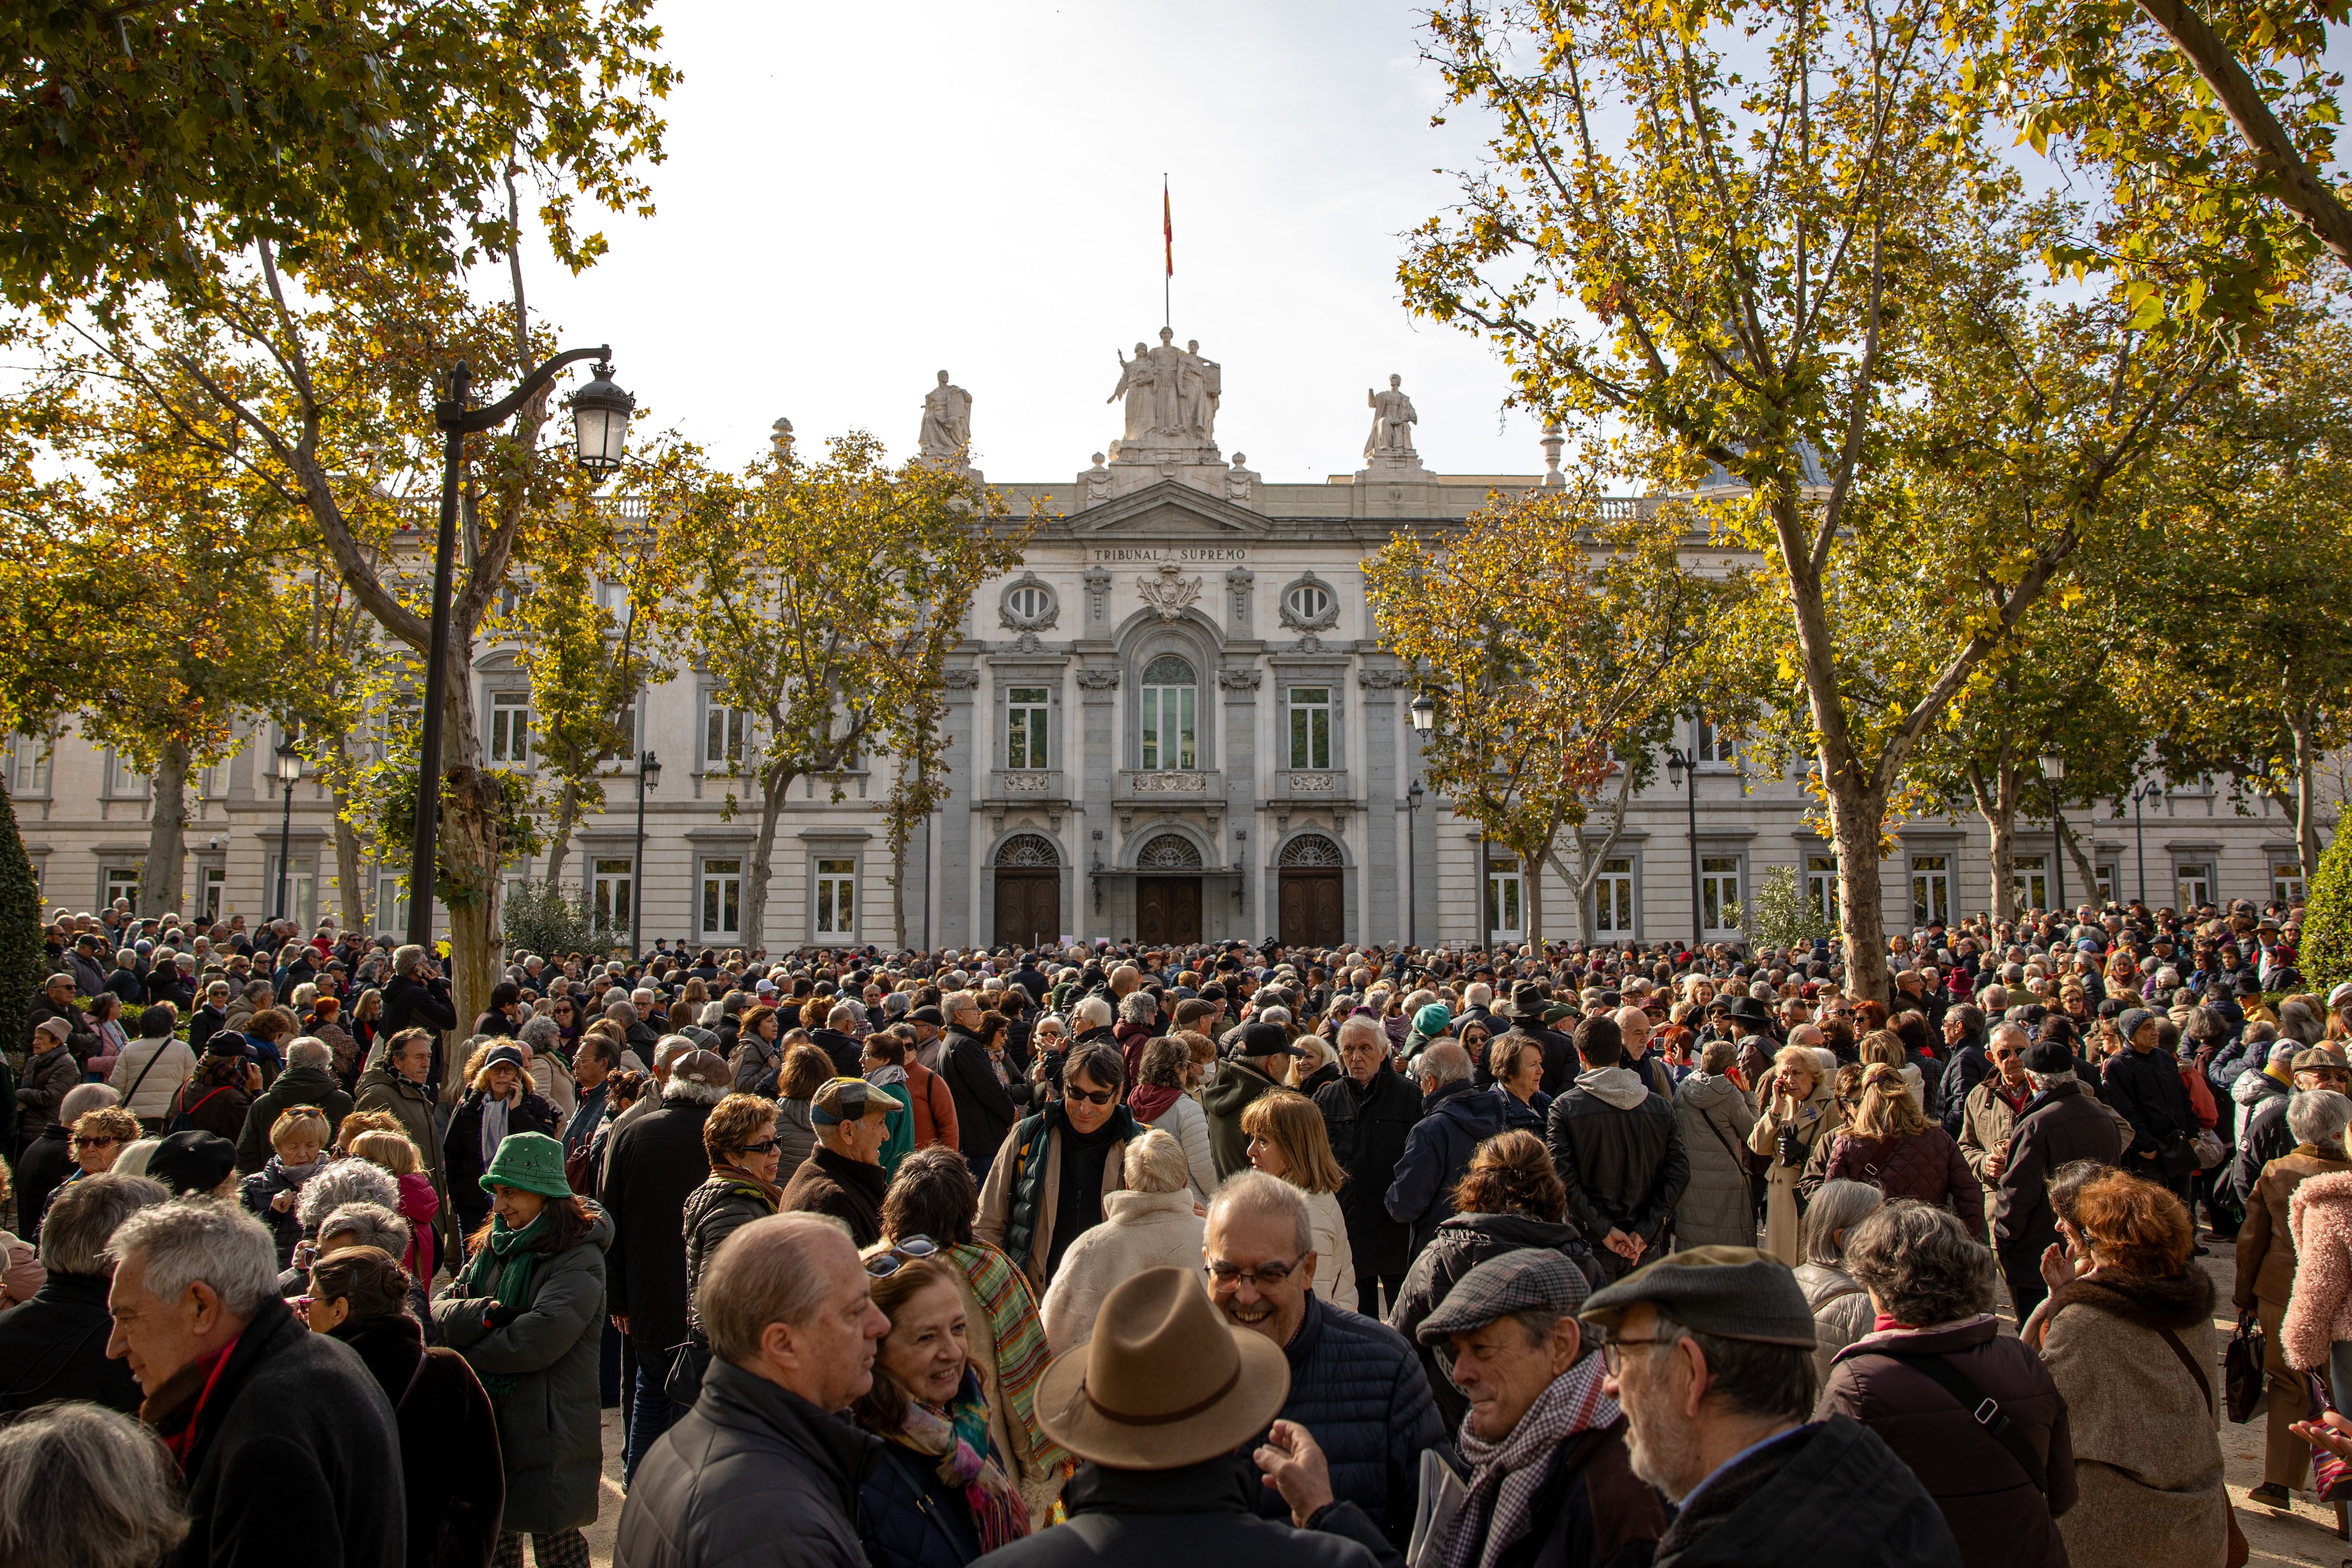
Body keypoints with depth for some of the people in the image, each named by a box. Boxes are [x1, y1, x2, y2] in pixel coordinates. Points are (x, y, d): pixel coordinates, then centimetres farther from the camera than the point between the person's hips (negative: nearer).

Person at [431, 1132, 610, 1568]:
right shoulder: (493, 1246, 10)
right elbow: (442, 1306, 1)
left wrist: (466, 1352, -11)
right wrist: (484, 1315, -20)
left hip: (548, 1430, -7)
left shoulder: (579, 1258, -15)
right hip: (487, 1423, 7)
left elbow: (540, 1339, -25)